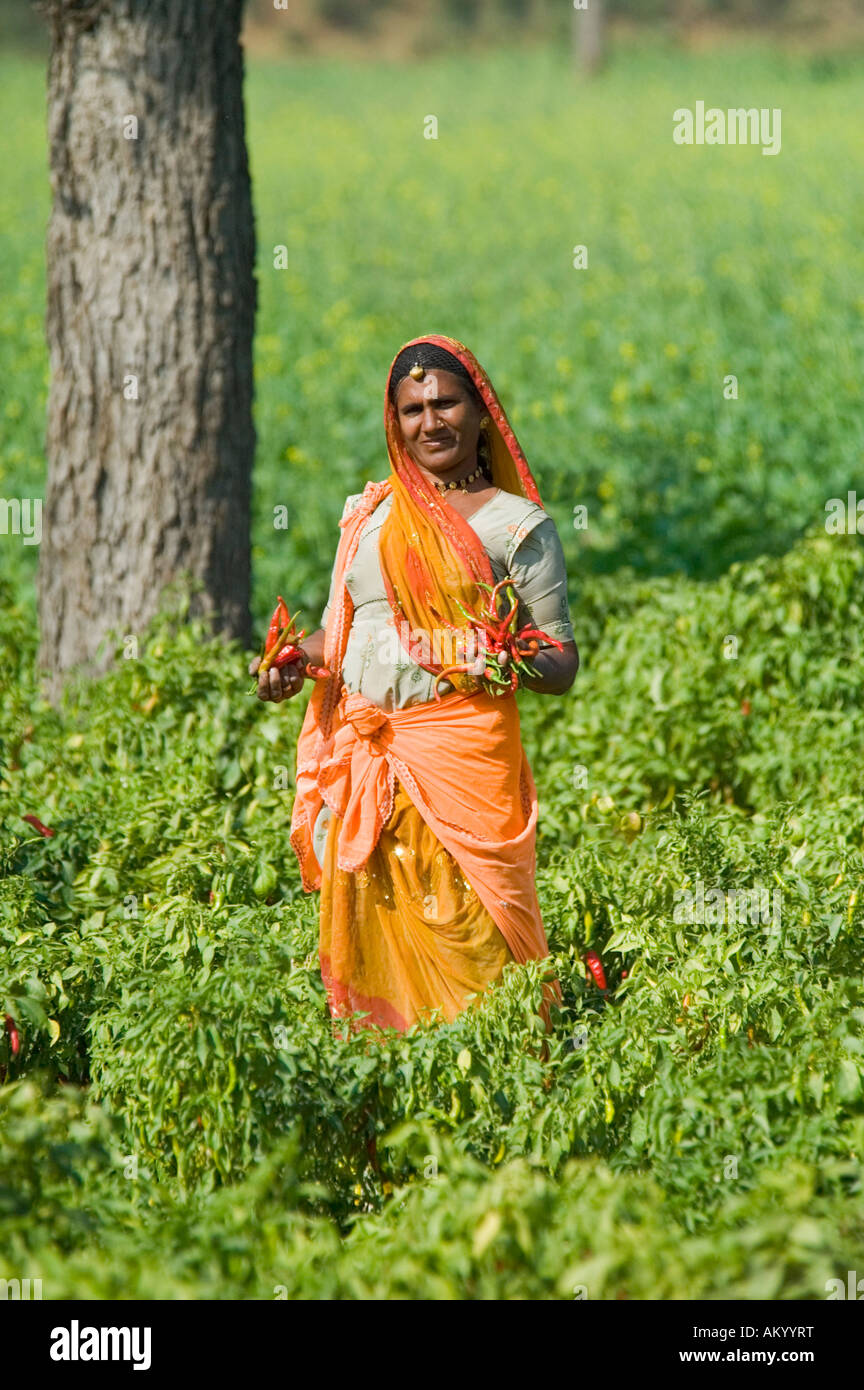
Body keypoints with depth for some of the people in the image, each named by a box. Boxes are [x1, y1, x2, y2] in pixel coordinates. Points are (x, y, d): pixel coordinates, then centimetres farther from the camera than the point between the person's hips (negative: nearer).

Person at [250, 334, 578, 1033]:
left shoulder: (518, 524, 4)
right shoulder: (367, 514, 16)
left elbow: (563, 665, 3)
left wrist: (515, 662, -19)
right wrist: (295, 662, 3)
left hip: (464, 751, -4)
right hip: (362, 752, 4)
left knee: (461, 936, -10)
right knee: (368, 926, 1)